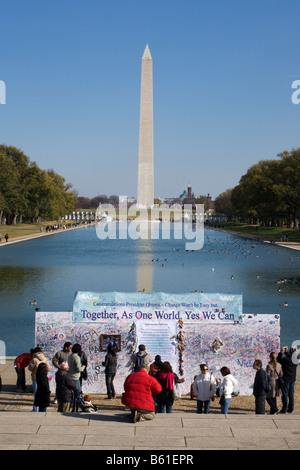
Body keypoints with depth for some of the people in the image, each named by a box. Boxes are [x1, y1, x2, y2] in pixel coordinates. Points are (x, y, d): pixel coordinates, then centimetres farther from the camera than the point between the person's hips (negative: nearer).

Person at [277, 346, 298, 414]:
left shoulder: (286, 359, -17)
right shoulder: (296, 360, 0)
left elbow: (278, 360, 1)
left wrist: (281, 352, 6)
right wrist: (286, 352, 25)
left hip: (286, 379, -6)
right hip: (293, 379, 6)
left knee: (285, 394, 1)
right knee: (291, 394, 12)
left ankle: (284, 409, 3)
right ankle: (291, 409, 16)